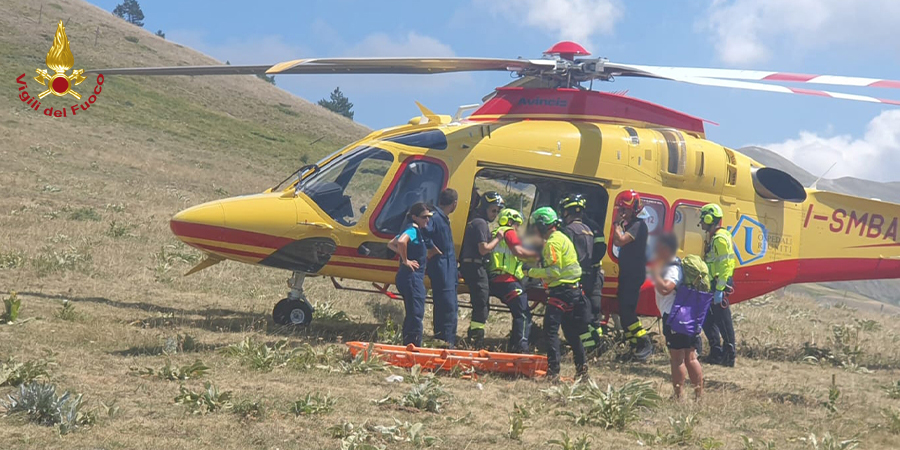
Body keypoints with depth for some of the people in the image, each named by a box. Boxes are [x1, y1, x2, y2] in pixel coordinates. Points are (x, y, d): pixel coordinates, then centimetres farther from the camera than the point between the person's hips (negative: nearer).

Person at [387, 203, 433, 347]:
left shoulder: (415, 230, 17)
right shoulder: (413, 230, -12)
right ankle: (414, 346, -12)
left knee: (412, 314, 15)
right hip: (412, 276, -11)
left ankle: (407, 346, 20)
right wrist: (406, 260, -22)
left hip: (414, 277, 11)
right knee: (416, 314, -11)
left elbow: (391, 244, 27)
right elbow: (401, 241, -34)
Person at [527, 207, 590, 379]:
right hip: (573, 289, 10)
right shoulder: (563, 238, 18)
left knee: (550, 329, -13)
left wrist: (533, 272, -11)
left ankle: (553, 370, -18)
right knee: (570, 331, 18)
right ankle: (582, 368, 22)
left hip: (561, 290, -10)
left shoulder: (552, 242, -13)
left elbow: (554, 271, -19)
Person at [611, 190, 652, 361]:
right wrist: (619, 223, 6)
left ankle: (645, 344, -12)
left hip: (634, 274, -10)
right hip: (626, 273, 10)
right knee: (624, 311, 10)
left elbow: (621, 241, -26)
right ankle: (635, 346, 16)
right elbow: (616, 242, 12)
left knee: (626, 311, -15)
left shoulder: (638, 225, -14)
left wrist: (618, 225, -13)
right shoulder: (628, 225, 16)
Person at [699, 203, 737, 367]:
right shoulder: (712, 237, 16)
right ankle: (716, 352, 19)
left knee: (723, 320, -5)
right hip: (712, 283, 10)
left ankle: (729, 357, 1)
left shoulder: (720, 238, -16)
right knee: (707, 318, 13)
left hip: (720, 284, -10)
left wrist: (719, 289, -24)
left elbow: (724, 266, -21)